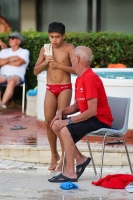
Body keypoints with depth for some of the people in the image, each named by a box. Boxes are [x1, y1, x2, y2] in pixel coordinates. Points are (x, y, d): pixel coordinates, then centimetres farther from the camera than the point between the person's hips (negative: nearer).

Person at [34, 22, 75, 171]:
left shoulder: (69, 48, -7)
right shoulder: (45, 49, 4)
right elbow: (36, 71, 6)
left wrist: (59, 65, -19)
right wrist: (45, 62, -12)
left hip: (65, 88, -4)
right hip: (50, 88, 4)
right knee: (48, 122, 0)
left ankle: (63, 157, -2)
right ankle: (54, 155, 15)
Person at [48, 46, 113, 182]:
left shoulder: (90, 78, -21)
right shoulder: (80, 79, 10)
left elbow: (92, 111, -26)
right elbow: (77, 105, 16)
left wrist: (68, 121, -24)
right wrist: (62, 112, -2)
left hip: (100, 121, -10)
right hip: (89, 118, 10)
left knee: (66, 130, -26)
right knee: (56, 125, 3)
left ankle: (70, 173, -21)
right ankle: (80, 159, 6)